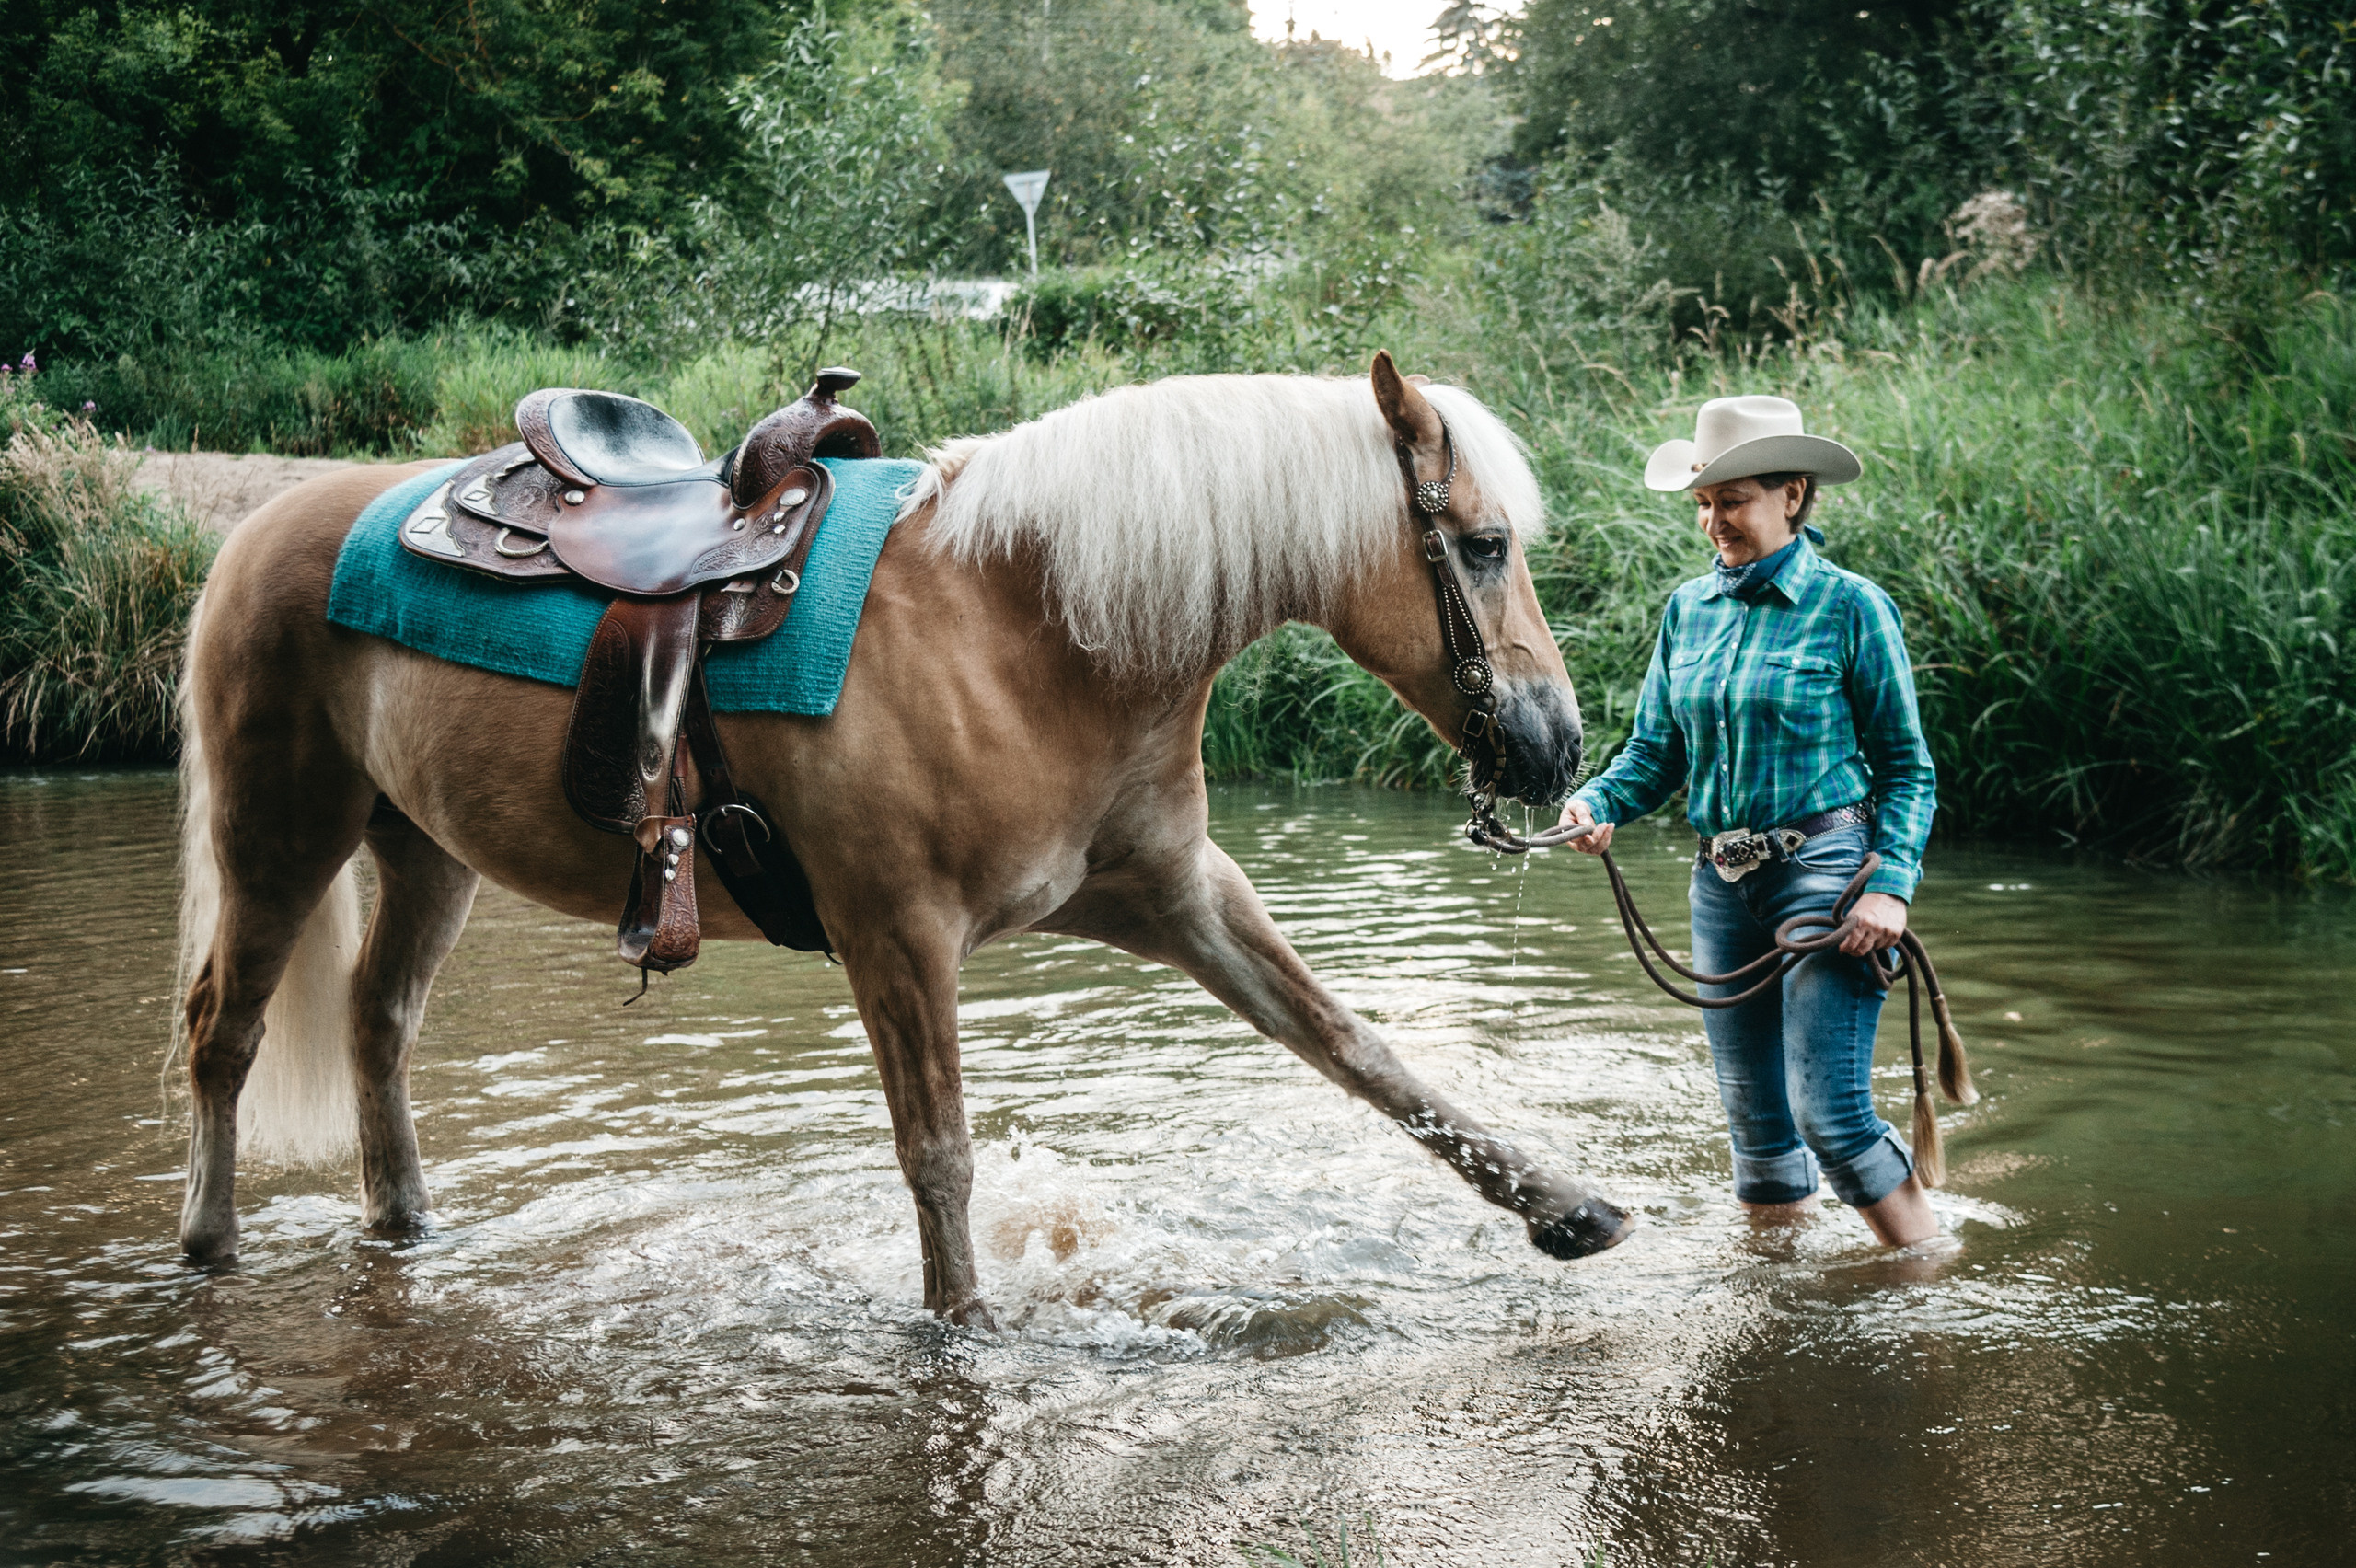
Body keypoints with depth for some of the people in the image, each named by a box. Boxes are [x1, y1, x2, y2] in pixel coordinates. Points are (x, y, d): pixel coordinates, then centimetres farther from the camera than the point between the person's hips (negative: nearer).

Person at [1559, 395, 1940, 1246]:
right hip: (1722, 880, 6)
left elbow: (1906, 766, -5)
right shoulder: (1687, 610, 9)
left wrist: (1891, 885, -17)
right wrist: (1598, 802, -10)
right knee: (1753, 1113, 11)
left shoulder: (1849, 606, -6)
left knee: (1831, 1112, -10)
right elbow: (1656, 752, 11)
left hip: (1826, 867, -6)